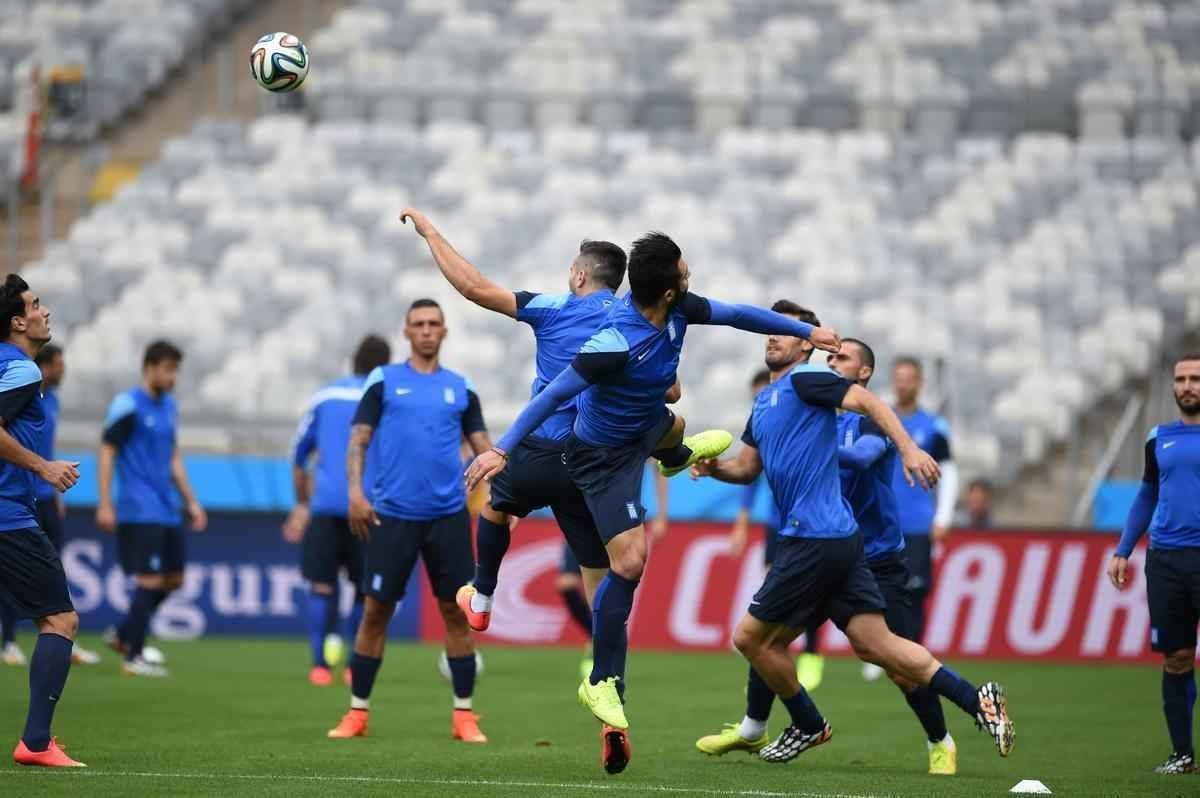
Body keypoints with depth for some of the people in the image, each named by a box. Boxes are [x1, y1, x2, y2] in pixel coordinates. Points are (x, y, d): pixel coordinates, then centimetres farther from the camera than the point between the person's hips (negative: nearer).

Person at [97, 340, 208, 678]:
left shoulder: (168, 406, 15)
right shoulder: (128, 406, -9)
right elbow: (106, 453, -10)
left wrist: (191, 501, 20)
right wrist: (104, 505, -15)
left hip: (166, 511, 8)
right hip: (140, 511, -8)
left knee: (174, 578, 10)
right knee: (150, 580, -9)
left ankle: (123, 635, 22)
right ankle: (133, 657, -1)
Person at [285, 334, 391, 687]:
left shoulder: (325, 396, 13)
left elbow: (299, 455, 18)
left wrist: (302, 504, 28)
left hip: (325, 507, 1)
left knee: (322, 586, 3)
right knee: (365, 588, 11)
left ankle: (320, 664, -7)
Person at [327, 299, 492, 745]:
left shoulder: (461, 389, 11)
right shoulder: (383, 381, 6)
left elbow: (482, 447, 10)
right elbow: (358, 440, 2)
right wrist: (354, 490, -13)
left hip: (448, 515, 2)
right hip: (391, 515, -2)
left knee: (457, 611, 1)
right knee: (375, 611, 0)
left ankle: (464, 716, 8)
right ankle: (357, 713, 9)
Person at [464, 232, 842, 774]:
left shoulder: (676, 310, -17)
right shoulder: (616, 344, -40)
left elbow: (735, 315, 0)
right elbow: (555, 394, -34)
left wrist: (808, 332, 7)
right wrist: (502, 450, -35)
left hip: (644, 426, 9)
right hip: (605, 454, -9)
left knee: (671, 430, 43)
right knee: (630, 561, -17)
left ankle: (676, 458, 85)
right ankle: (602, 684, -4)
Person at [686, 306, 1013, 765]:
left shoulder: (804, 379, -5)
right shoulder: (764, 401, 23)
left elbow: (867, 402, -16)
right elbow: (748, 467, 26)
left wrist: (908, 448, -29)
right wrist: (714, 467, 5)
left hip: (816, 539, -9)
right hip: (840, 538, 9)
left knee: (750, 637, 1)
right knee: (874, 644, 2)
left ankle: (809, 726, 17)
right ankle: (978, 701, -2)